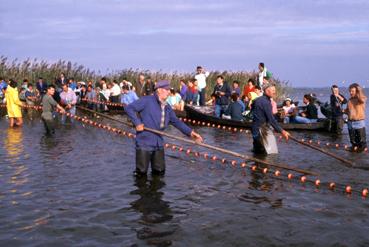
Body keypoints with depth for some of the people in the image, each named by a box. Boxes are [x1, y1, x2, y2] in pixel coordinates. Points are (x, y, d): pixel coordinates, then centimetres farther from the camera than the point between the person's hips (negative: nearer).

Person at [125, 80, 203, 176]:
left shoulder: (167, 108, 12)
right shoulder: (147, 101, -10)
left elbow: (176, 121, 12)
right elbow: (128, 108, -11)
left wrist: (190, 132, 0)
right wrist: (137, 123, -18)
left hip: (159, 144, 7)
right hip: (144, 143, -6)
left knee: (160, 171, 10)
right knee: (142, 172, -1)